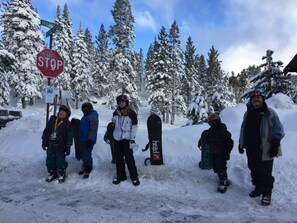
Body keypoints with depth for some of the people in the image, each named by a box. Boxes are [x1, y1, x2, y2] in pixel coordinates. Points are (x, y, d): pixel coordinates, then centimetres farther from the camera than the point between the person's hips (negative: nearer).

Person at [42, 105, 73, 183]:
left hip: (60, 147, -4)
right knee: (50, 160, 13)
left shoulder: (68, 124, -8)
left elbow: (69, 137, -7)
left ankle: (61, 174, 25)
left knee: (60, 161, 5)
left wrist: (68, 148, -8)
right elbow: (46, 131, 8)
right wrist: (44, 142, 6)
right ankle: (52, 173, 32)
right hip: (50, 145, 4)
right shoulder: (52, 120, 3)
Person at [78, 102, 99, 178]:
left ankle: (88, 169, 5)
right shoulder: (85, 116, 17)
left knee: (87, 155, -8)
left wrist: (90, 139, -26)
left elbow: (93, 129, -21)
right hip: (83, 139, 10)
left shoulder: (93, 116, -14)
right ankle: (85, 167, 31)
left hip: (88, 140, -10)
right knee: (83, 154, 16)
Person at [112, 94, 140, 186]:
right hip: (117, 138, 5)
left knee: (129, 158, -4)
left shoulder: (131, 113, -6)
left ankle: (134, 177, 8)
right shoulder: (115, 113, 9)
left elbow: (134, 126, -8)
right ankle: (120, 176, 22)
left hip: (127, 138, -5)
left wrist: (132, 139, -12)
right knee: (118, 158, 9)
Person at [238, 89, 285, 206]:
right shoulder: (248, 114, 13)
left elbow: (278, 129, -8)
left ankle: (267, 193, 16)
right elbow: (243, 130, 20)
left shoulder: (269, 113, -4)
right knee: (254, 170, 14)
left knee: (265, 172, 2)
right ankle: (258, 188, 32)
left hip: (264, 150, -5)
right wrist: (241, 144, 18)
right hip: (251, 149, 6)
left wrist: (275, 144, -14)